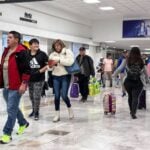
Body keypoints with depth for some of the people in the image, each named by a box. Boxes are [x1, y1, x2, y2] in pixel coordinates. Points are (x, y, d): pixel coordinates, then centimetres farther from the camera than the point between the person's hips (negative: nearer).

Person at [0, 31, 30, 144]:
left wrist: (24, 83, -21)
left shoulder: (21, 52, -13)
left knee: (11, 110, -4)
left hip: (16, 87, -9)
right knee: (13, 108, 20)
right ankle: (23, 123, 41)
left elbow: (27, 70, -17)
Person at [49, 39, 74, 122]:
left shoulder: (68, 52, -1)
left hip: (65, 76, -4)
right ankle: (57, 115, 12)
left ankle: (70, 109, 22)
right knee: (57, 96, 3)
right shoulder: (52, 54, 11)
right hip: (55, 77, 4)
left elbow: (70, 62, -17)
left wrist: (59, 60, -19)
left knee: (64, 95, -7)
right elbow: (50, 65, 15)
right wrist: (50, 66, -9)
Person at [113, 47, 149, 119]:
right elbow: (145, 72, 11)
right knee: (135, 97, 1)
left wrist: (113, 75, 11)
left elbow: (119, 69, -2)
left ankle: (131, 111, 32)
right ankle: (133, 113, -10)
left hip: (128, 81, 2)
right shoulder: (141, 61, -1)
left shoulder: (126, 61, -4)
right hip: (138, 83, -1)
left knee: (130, 96, 20)